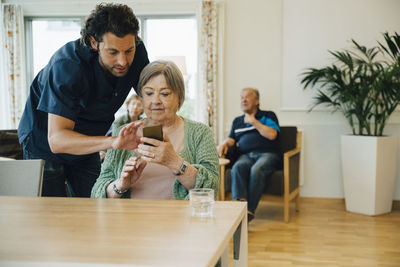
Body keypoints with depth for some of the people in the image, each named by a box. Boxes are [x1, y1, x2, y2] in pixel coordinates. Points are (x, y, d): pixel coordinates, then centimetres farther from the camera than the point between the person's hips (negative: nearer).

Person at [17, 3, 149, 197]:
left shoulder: (136, 52, -18)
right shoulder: (68, 64, -35)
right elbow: (56, 139, -40)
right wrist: (112, 142, -56)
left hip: (87, 142, 4)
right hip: (45, 143, -4)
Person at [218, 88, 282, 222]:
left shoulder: (268, 116, 16)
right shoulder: (237, 121, 30)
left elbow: (272, 135, -2)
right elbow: (232, 139, 24)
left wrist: (254, 122, 4)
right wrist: (224, 144, 1)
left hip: (268, 154, -3)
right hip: (246, 155, 3)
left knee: (256, 170, -37)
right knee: (237, 168, -33)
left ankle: (249, 211, -41)